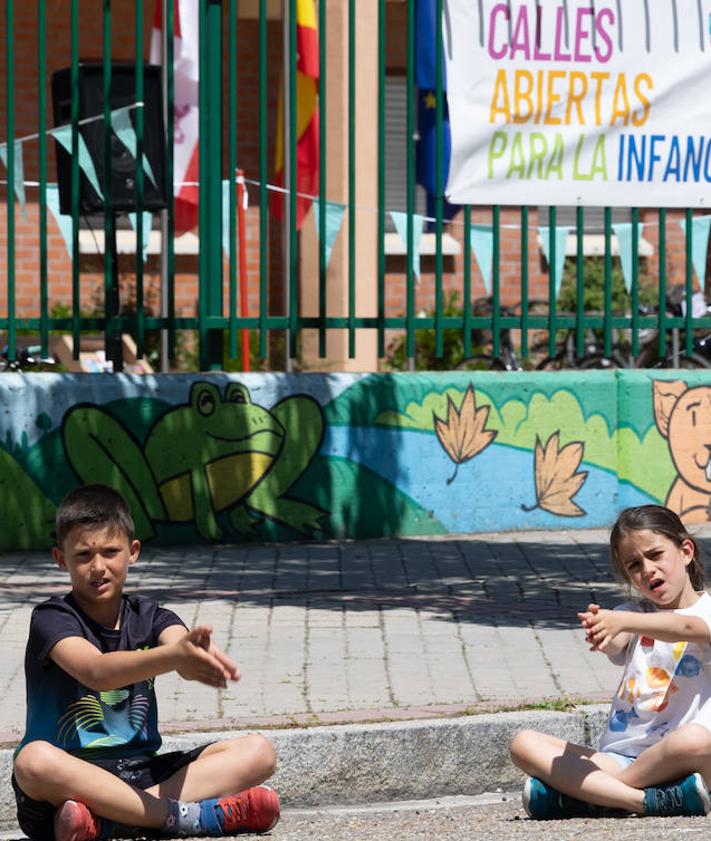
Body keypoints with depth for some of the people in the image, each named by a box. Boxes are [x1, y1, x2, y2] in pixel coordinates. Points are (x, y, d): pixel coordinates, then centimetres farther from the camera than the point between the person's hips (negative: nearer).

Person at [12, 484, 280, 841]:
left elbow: (177, 637, -16)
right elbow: (95, 671, -27)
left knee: (258, 752, -11)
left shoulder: (148, 617, 9)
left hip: (141, 771, 5)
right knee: (33, 761, -39)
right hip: (71, 773, -5)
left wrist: (198, 654, -43)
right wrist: (175, 656, -45)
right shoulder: (51, 619, -6)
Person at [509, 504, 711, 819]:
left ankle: (584, 796, -24)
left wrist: (621, 621, -37)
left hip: (675, 759, -5)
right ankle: (645, 800, -32)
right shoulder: (634, 614, 18)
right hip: (617, 756, 5)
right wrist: (600, 635, -31)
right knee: (523, 743, -15)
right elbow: (614, 646, -5)